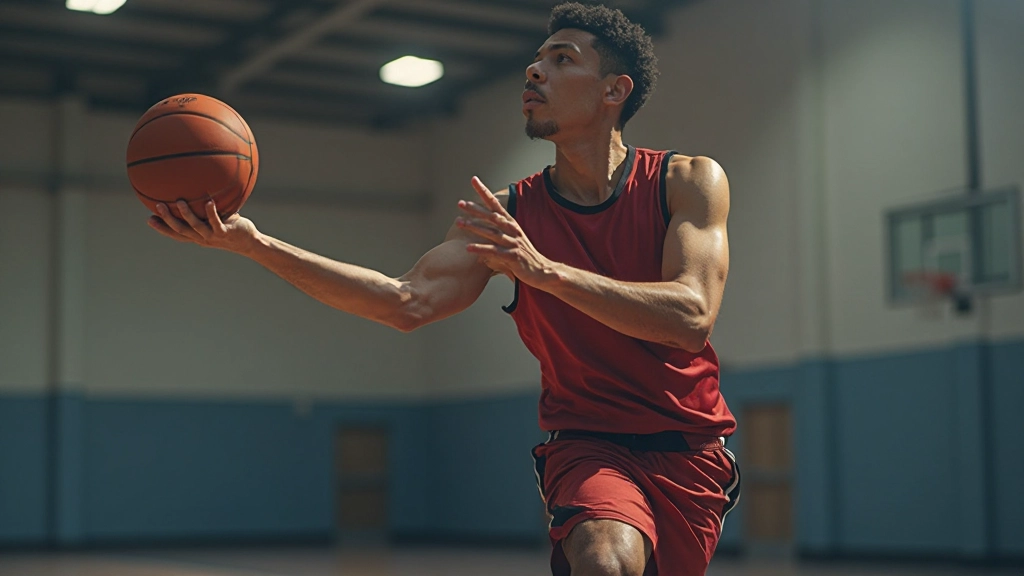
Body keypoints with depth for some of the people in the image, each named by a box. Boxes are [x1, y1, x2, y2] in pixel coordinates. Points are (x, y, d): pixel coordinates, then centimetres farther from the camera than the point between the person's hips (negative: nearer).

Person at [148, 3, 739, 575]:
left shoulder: (689, 181, -5)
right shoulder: (507, 215, 0)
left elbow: (691, 317, -20)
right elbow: (409, 302, -12)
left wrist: (542, 270, -32)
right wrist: (254, 243, -21)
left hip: (689, 447, 1)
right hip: (586, 444, -1)